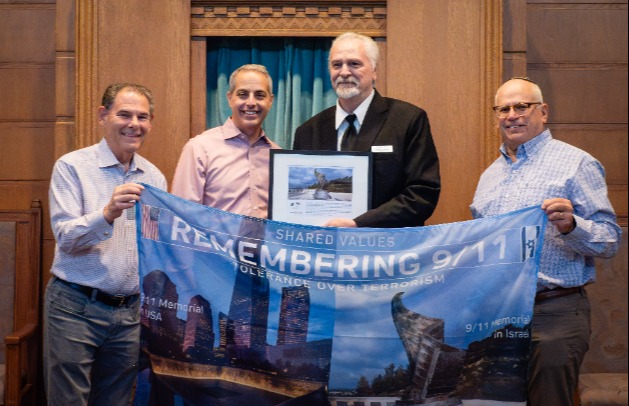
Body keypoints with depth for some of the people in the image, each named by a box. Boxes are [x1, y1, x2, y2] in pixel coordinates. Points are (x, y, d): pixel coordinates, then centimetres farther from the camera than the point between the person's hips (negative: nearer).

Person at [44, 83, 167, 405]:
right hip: (76, 308, -4)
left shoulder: (154, 177, 8)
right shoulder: (72, 167, -6)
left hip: (130, 311, 4)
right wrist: (107, 213, -32)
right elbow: (66, 238, -14)